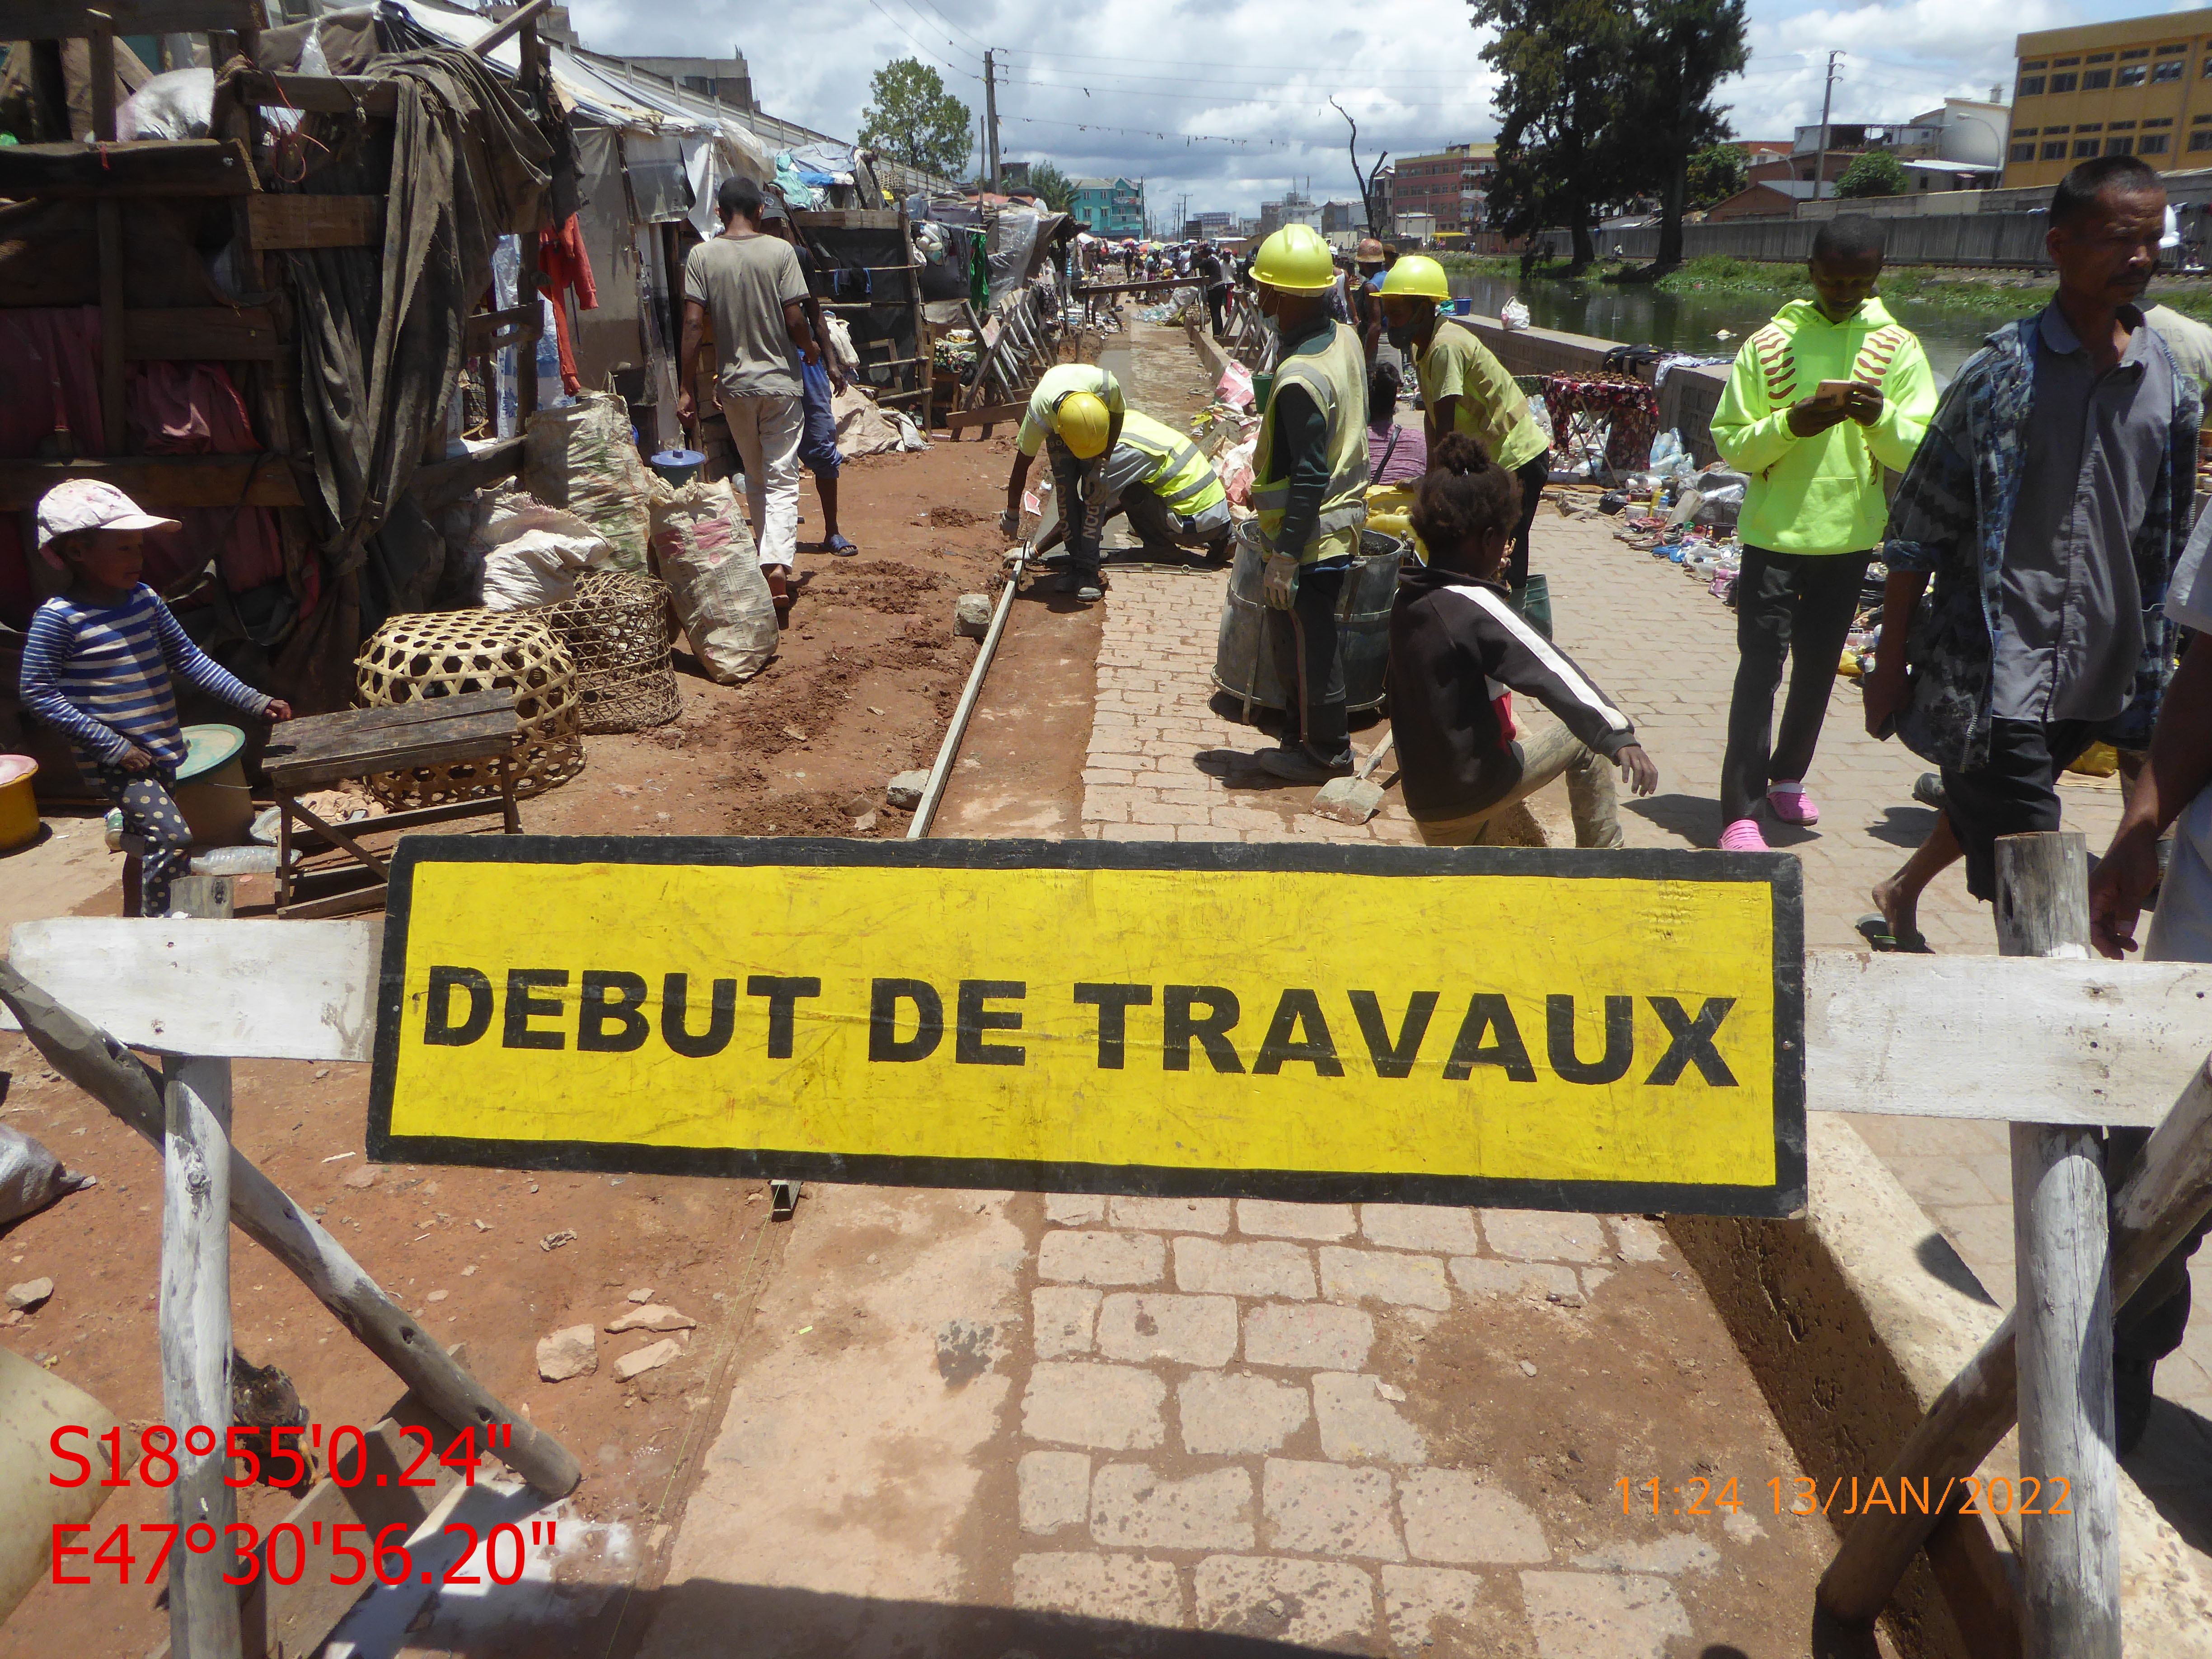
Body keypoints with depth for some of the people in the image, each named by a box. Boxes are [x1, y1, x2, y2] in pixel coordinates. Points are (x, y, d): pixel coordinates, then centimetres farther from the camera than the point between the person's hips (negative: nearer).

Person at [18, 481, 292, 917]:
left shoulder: (145, 600, 4)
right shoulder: (59, 618, -15)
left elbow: (189, 659, 10)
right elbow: (38, 692, -14)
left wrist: (255, 702, 2)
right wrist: (113, 747, -18)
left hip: (164, 751, 7)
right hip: (116, 761, -7)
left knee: (146, 842, 19)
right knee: (173, 837, -18)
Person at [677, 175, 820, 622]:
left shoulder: (702, 256, -3)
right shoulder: (780, 251, -6)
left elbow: (694, 325, -7)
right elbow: (794, 320, -9)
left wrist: (686, 389, -3)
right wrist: (810, 349, 13)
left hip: (735, 384, 2)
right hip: (781, 382, -2)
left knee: (755, 478, 18)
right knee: (782, 480, -1)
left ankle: (771, 559, 26)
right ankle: (778, 562, -20)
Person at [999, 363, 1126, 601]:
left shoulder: (1109, 386, -42)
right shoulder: (1038, 414, -40)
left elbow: (1118, 414, -15)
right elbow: (1022, 465, -24)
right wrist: (1012, 514, -14)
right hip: (1056, 423, 0)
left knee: (1095, 492, -14)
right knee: (1065, 490, -14)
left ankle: (1088, 568, -15)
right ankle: (1075, 562, -4)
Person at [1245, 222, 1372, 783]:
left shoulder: (1299, 378, -27)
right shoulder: (1345, 339, 1)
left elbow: (1310, 479, -27)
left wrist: (1285, 555, -23)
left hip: (1308, 538, -9)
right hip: (1343, 521, 9)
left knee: (1305, 647, 5)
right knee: (1304, 641, 22)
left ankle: (1326, 753, 19)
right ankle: (1303, 736, 36)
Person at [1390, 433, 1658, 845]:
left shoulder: (1407, 598, 2)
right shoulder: (1476, 607, -21)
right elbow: (1552, 673, -28)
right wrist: (1619, 738, -32)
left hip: (1423, 798, 7)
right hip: (1472, 791, -7)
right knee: (1586, 738, 11)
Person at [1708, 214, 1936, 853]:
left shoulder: (1898, 348, 2)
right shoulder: (1769, 343, -3)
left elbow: (1919, 452, -1)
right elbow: (1730, 443, -5)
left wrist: (1881, 417, -21)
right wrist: (1791, 423, -22)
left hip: (1850, 535, 3)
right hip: (1776, 532, -3)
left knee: (1819, 667, 14)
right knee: (1760, 667, -7)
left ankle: (1788, 776, 33)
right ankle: (1740, 810, -5)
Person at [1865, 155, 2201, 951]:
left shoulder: (2170, 379, 7)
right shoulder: (2003, 370, -7)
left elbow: (2166, 540, 15)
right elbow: (1917, 528, -5)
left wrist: (2153, 670, 14)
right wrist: (1890, 665, -7)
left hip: (2102, 677, 5)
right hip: (1997, 673, -5)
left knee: (1986, 810, 22)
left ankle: (1901, 894, 46)